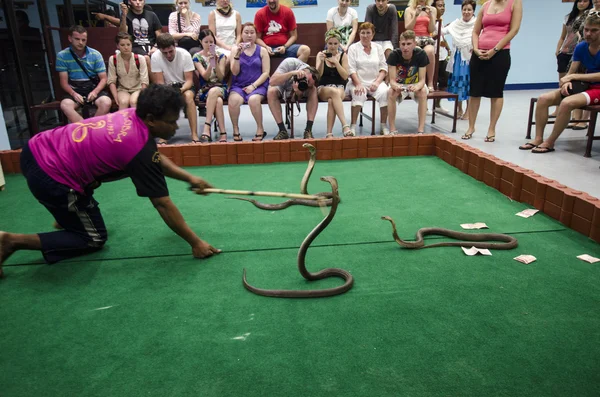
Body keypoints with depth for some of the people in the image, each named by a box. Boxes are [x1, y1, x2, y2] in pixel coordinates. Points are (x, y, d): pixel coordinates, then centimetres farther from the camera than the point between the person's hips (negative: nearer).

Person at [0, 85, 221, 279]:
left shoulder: (131, 115, 0)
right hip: (50, 177, -9)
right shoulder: (140, 149, -23)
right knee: (94, 239, 9)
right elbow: (163, 204, -18)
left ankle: (66, 216, 40)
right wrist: (195, 243, -11)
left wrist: (190, 178, 11)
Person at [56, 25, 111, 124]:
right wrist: (74, 94, -21)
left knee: (106, 102, -33)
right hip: (75, 90, 0)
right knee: (65, 105, -33)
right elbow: (64, 82, -1)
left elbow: (103, 78, -1)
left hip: (94, 88, 0)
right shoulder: (62, 56, -1)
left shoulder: (96, 55, -1)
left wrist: (95, 91, -20)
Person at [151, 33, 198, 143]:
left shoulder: (185, 54, -17)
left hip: (184, 86, 0)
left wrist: (181, 89, -36)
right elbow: (159, 83, -13)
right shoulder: (155, 57, -15)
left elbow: (189, 80, -15)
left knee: (188, 96, -35)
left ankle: (194, 135, -35)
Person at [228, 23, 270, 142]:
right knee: (233, 100, -32)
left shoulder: (262, 50, 9)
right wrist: (238, 54, -12)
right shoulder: (235, 49, 10)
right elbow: (235, 72, 2)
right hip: (239, 85, 1)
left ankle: (260, 129, -14)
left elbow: (266, 73, 1)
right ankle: (235, 130, -11)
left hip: (258, 85, -1)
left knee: (253, 99, -35)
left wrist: (253, 86, -12)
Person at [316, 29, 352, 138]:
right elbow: (318, 75, -3)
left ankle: (329, 133, -35)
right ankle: (345, 125, -47)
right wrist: (321, 61, -18)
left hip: (340, 87, 1)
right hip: (323, 88, -1)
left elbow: (345, 76, -2)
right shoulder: (321, 54, 8)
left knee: (331, 100, -36)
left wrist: (336, 62, -11)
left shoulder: (343, 55, 9)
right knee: (334, 92, -37)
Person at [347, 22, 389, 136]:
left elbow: (383, 68, 10)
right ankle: (353, 126, -29)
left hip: (375, 81, 3)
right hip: (358, 82, -2)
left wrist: (377, 82, -7)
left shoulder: (378, 48, 15)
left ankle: (383, 125, -20)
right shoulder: (353, 48, 7)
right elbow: (351, 69, -3)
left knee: (384, 92, -28)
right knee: (359, 95, -35)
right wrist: (358, 84, -18)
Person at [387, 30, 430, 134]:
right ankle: (392, 129, -25)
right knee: (391, 92, -32)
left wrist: (416, 87, -45)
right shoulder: (394, 55, -20)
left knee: (423, 91, -32)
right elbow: (392, 80, -22)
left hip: (415, 84, 0)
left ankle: (421, 129, -27)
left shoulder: (421, 54, -20)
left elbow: (422, 80, -21)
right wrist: (396, 87, -46)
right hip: (398, 85, 0)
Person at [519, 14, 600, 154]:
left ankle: (550, 142, -21)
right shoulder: (581, 47, 4)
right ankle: (538, 138, -11)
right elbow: (570, 73, 4)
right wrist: (567, 82, -18)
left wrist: (574, 76, -19)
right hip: (585, 86, 6)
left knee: (567, 103, -34)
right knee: (543, 99, -13)